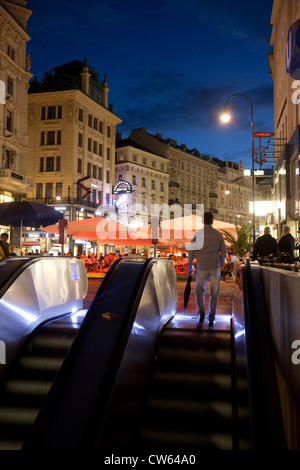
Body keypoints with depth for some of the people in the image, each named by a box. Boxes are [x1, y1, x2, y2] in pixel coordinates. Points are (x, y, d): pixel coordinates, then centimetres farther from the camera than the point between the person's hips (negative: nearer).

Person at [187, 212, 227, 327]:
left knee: (199, 291, 20)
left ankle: (201, 313, 5)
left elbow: (191, 252, -4)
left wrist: (189, 267, 8)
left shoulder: (197, 234, -5)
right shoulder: (218, 234, 0)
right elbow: (223, 252, 5)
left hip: (202, 267, -1)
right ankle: (211, 319, 10)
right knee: (214, 293, 11)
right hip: (215, 267, 1)